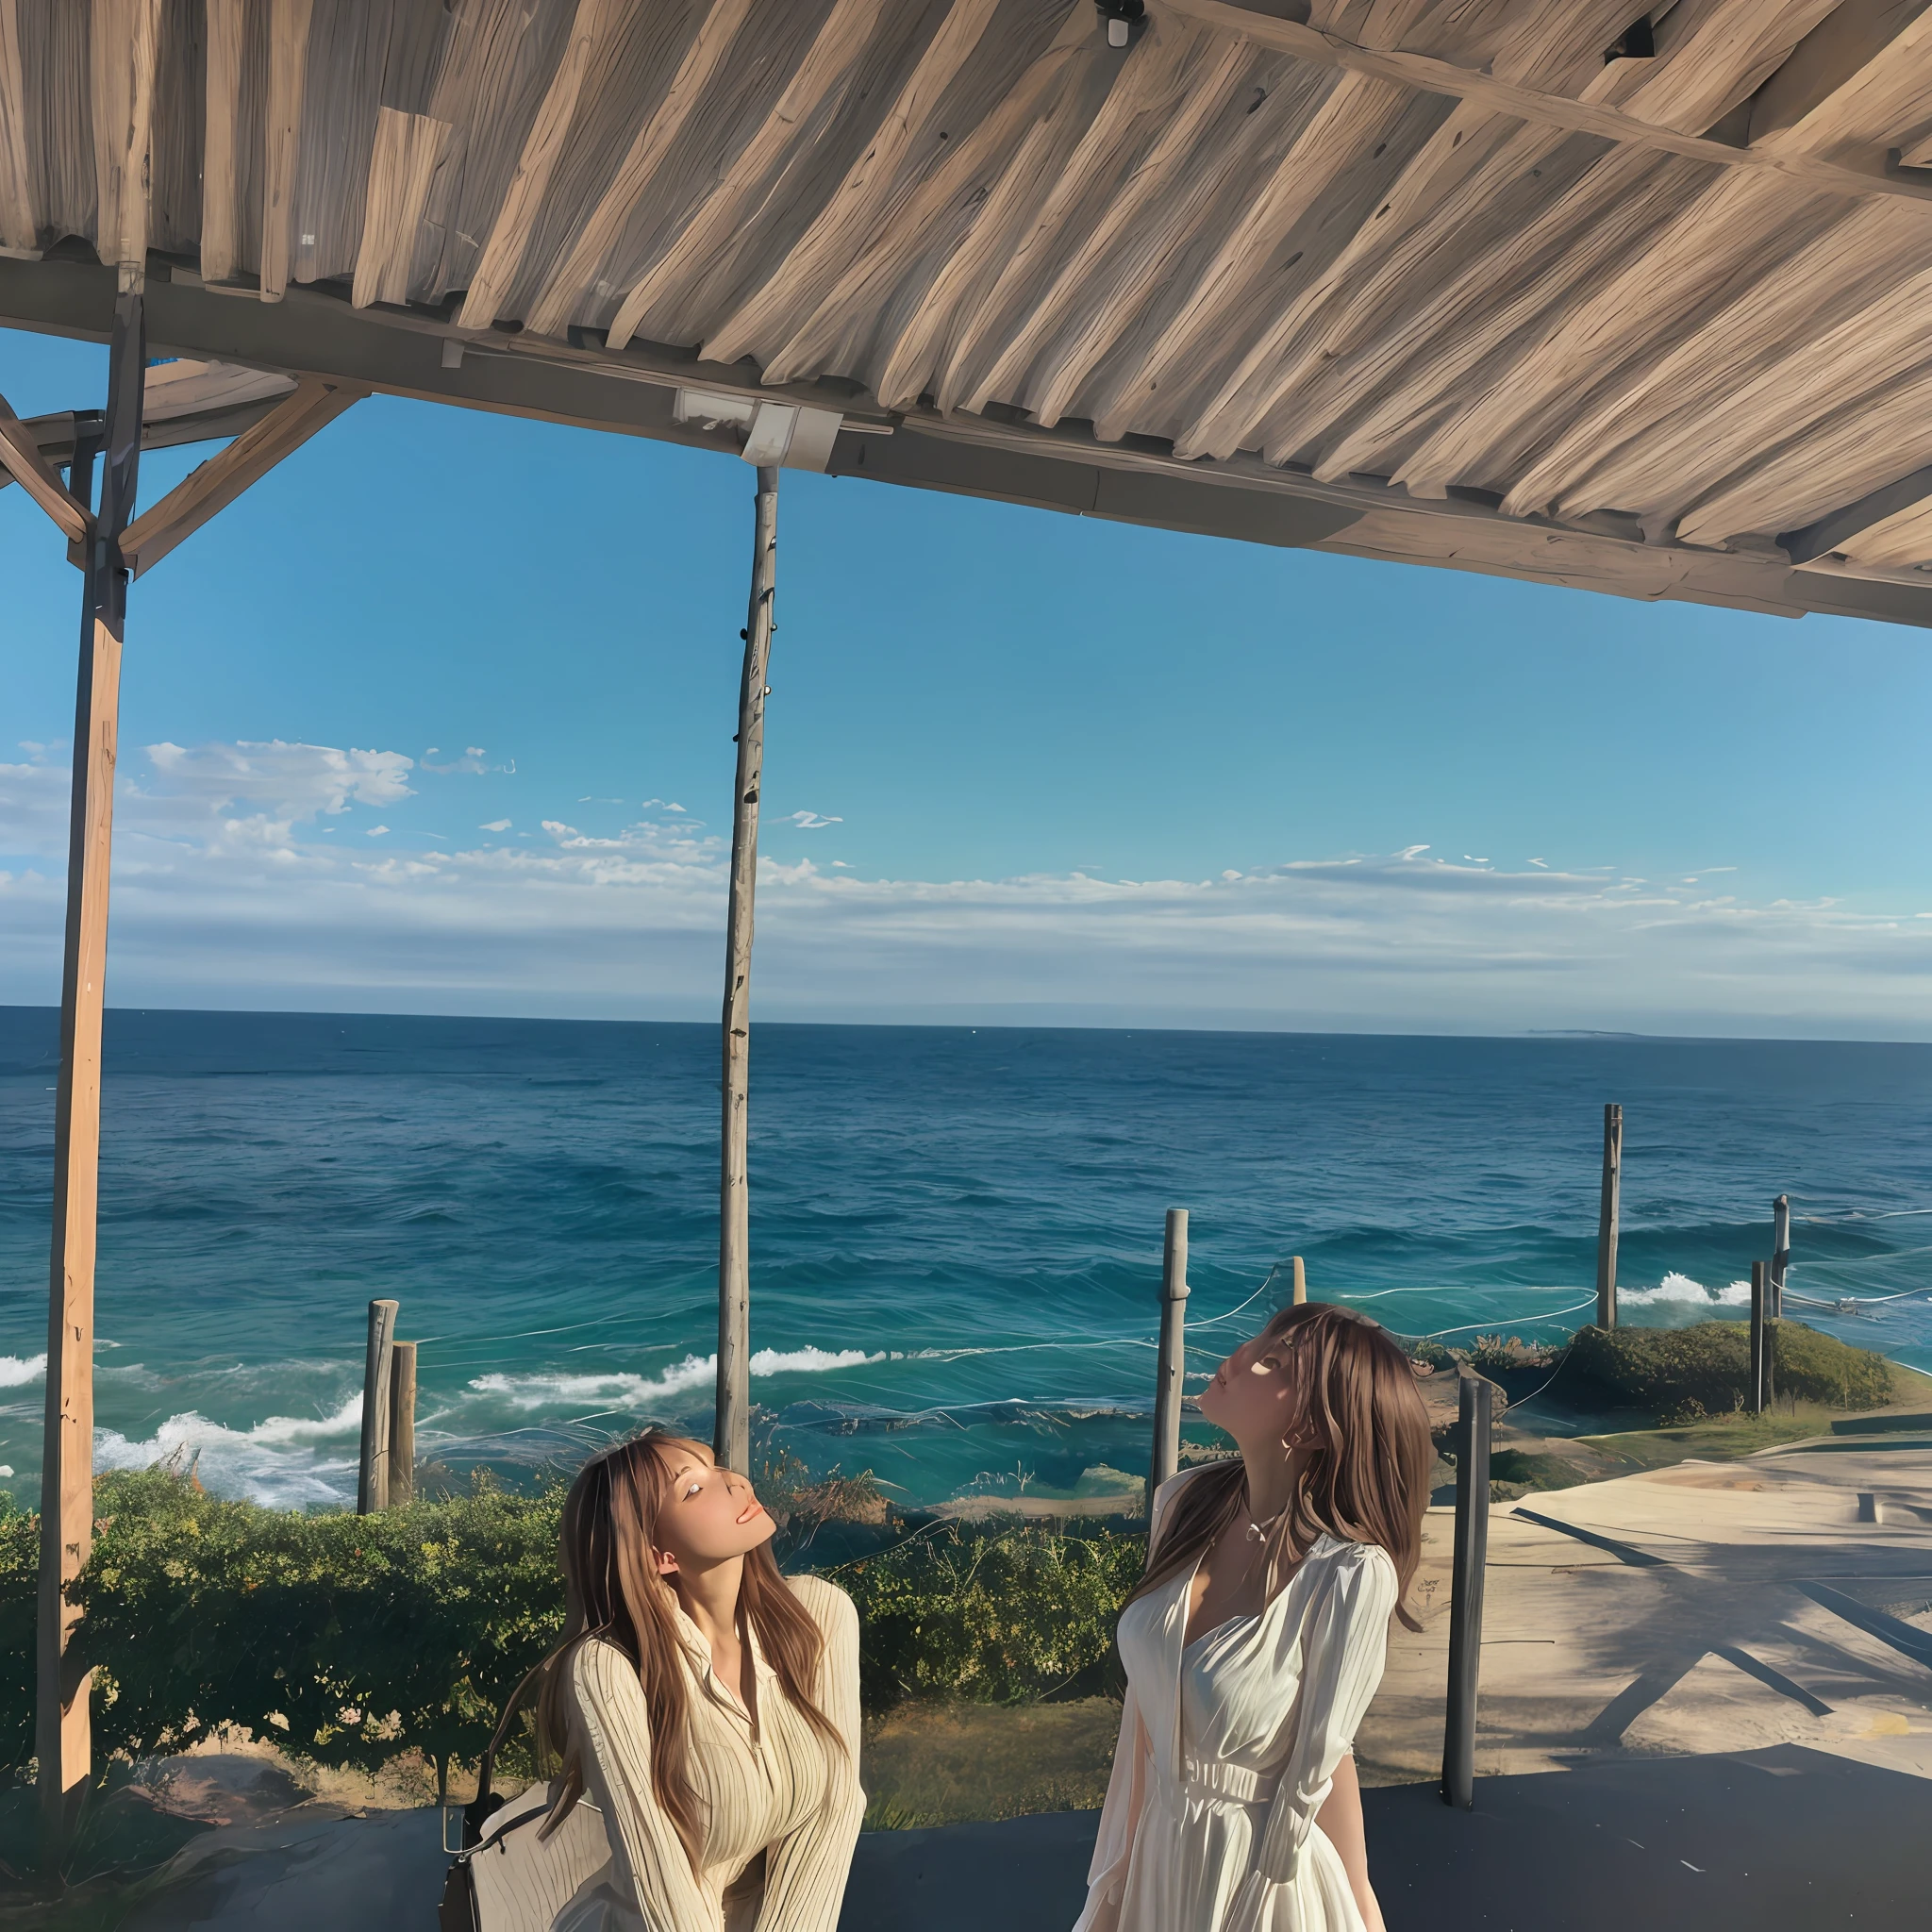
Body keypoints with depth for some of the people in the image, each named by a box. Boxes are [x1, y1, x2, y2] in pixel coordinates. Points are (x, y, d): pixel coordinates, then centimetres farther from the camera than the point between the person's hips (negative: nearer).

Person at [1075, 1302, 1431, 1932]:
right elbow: (1148, 1704, -2)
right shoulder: (1185, 1502, -12)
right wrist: (1128, 1855, 6)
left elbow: (1321, 1765, -14)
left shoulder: (1348, 1574, -29)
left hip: (1264, 1877, -4)